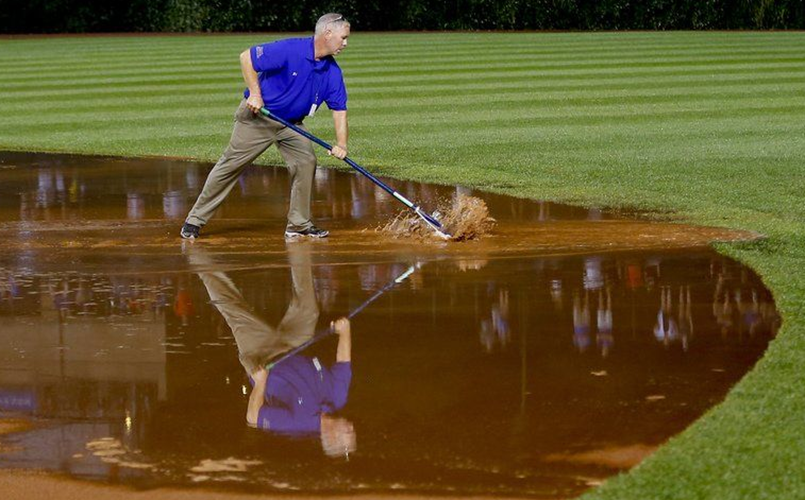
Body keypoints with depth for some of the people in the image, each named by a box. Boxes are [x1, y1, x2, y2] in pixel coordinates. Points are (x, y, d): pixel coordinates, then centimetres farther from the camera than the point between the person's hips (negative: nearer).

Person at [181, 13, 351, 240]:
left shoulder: (333, 72, -5)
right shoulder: (290, 50, -24)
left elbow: (339, 108, -1)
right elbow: (247, 57, -20)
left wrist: (341, 144, -13)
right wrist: (255, 93, -22)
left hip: (291, 123, 6)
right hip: (257, 116, -6)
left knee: (306, 161, -9)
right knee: (230, 165, -3)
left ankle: (299, 225, 3)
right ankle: (194, 221, 5)